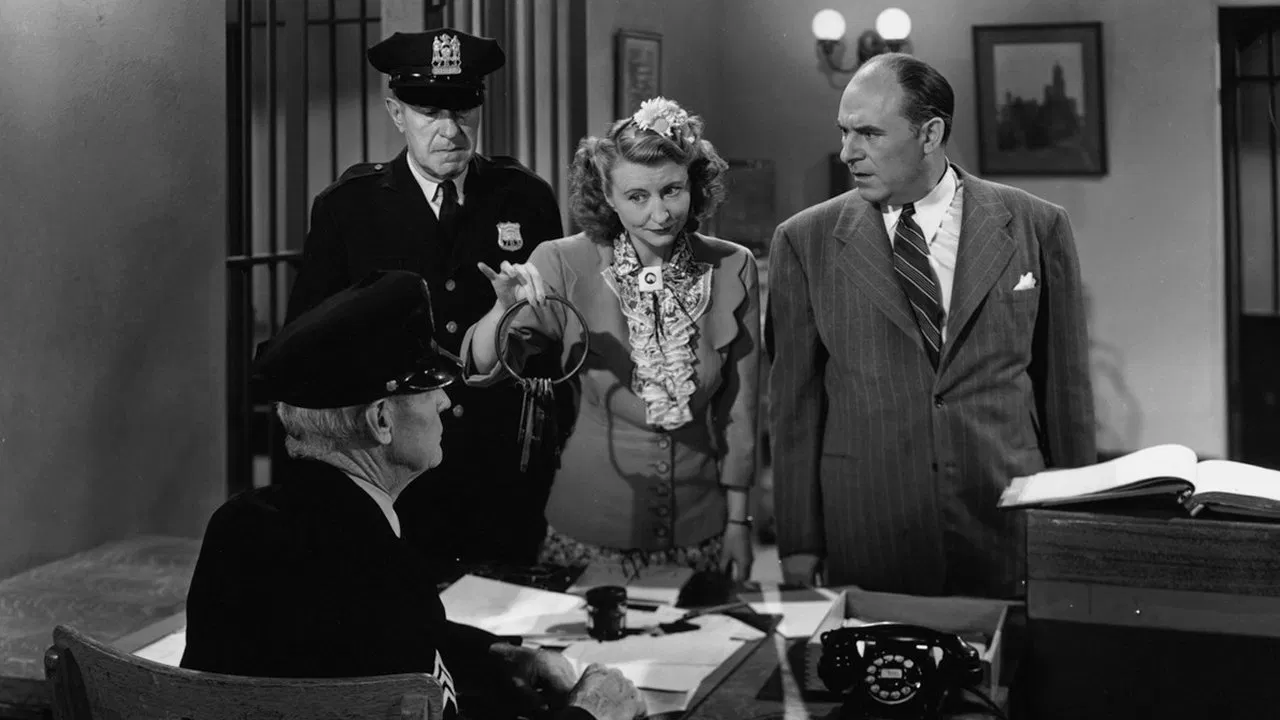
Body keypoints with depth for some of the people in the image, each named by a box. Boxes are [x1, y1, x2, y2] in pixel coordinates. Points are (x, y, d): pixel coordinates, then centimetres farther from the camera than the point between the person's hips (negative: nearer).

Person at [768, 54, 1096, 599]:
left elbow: (1065, 388, 6)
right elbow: (796, 405, 1)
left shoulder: (1035, 227, 1)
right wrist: (798, 545, -2)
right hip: (865, 542, 0)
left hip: (1010, 538, 0)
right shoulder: (805, 242, 1)